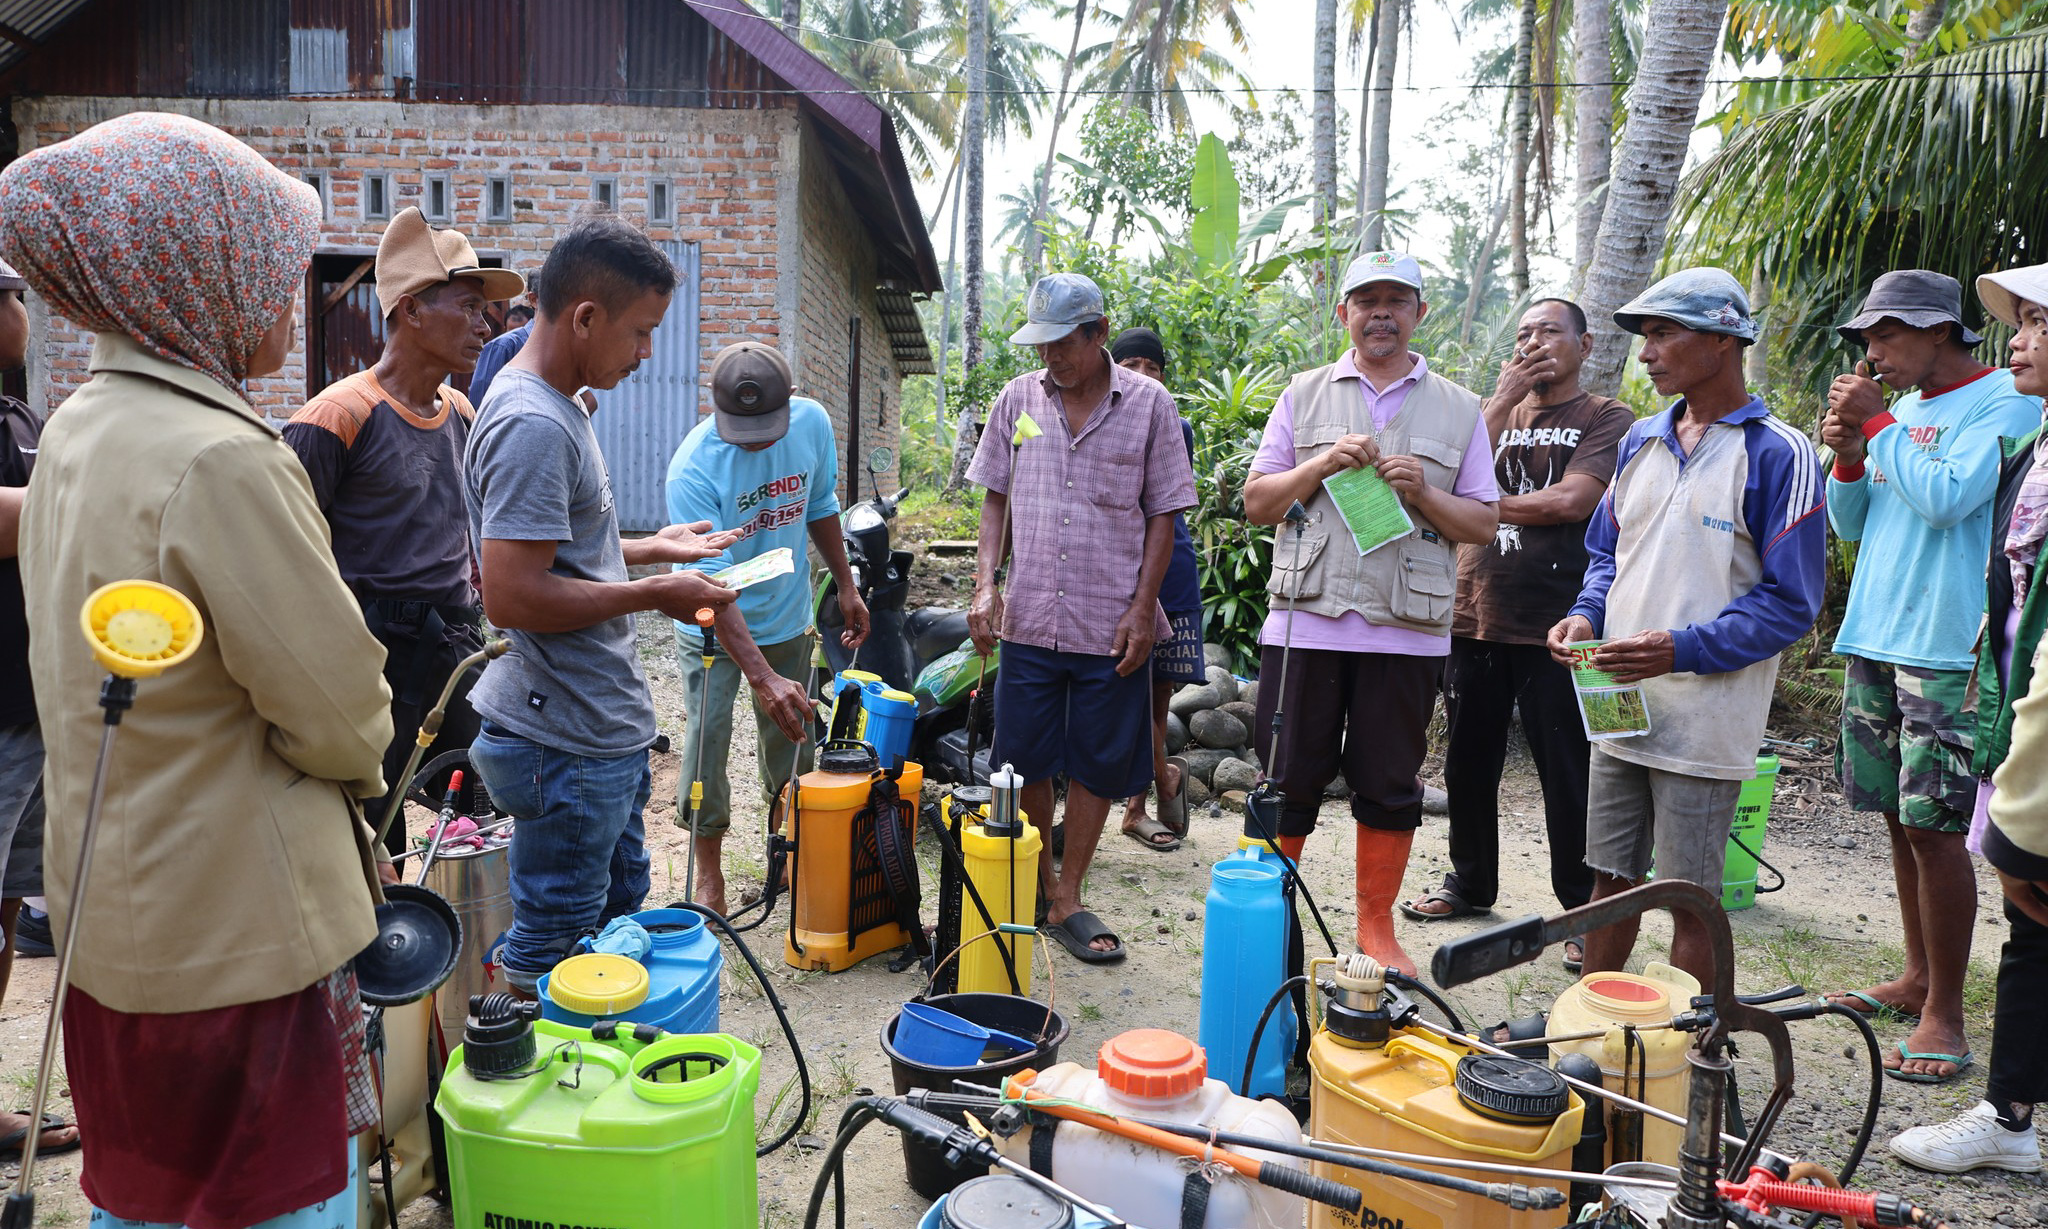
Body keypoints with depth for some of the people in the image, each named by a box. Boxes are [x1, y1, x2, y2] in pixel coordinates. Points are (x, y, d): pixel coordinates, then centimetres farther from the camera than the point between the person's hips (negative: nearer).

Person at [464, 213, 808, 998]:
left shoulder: (557, 408, 12)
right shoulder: (532, 424, -22)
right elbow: (511, 595, -28)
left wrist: (652, 548, 15)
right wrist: (656, 594, -19)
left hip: (604, 730, 11)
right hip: (566, 746, -11)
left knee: (617, 918, 23)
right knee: (552, 952, 4)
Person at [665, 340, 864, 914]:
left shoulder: (812, 422, -15)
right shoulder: (692, 468, -29)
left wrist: (846, 585, 9)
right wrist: (763, 676, -42)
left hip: (788, 618, 4)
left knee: (790, 743, 13)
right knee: (707, 743, -5)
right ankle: (708, 871, 14)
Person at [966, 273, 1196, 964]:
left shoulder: (1148, 405, -1)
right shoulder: (1017, 400, 6)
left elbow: (1162, 514, 1)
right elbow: (995, 499, 11)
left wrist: (1143, 607, -7)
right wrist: (986, 583, -2)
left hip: (1112, 624, -2)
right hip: (1028, 619, 2)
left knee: (1098, 765, 7)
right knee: (1025, 761, 8)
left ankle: (1067, 900, 22)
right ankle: (1033, 886, 29)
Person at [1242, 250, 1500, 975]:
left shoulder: (1459, 410, 10)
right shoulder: (1304, 396, 11)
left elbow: (1483, 525, 8)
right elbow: (1257, 502, 8)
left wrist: (1422, 493, -10)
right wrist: (1323, 465, -9)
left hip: (1407, 631, 1)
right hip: (1306, 621, 0)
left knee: (1390, 786, 8)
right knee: (1287, 780, 4)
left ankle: (1376, 927, 23)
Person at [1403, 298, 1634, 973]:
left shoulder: (1608, 419, 1)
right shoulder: (1494, 408, 15)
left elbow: (1571, 501, -14)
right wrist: (1504, 400, -6)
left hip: (1554, 629, -5)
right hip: (1474, 616, 5)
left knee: (1567, 776, 2)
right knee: (1468, 764, 13)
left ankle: (1583, 909, 16)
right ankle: (1470, 883, 31)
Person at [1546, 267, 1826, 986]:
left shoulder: (1778, 454, -8)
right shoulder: (1642, 441, 12)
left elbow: (1790, 601, -10)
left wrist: (1683, 649, -21)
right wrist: (1586, 616, 1)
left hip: (1705, 724, -6)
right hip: (1620, 708, 6)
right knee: (1610, 880, 15)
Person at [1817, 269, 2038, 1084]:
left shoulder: (2007, 401, -6)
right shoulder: (1901, 408, 15)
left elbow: (1948, 498, -20)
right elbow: (1850, 525, 16)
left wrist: (1876, 426, -10)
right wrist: (1846, 453, -1)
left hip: (1945, 652, -7)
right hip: (1872, 640, 7)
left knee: (1933, 826, -7)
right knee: (1899, 817, 13)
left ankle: (1944, 1014, 3)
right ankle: (1919, 976, 25)